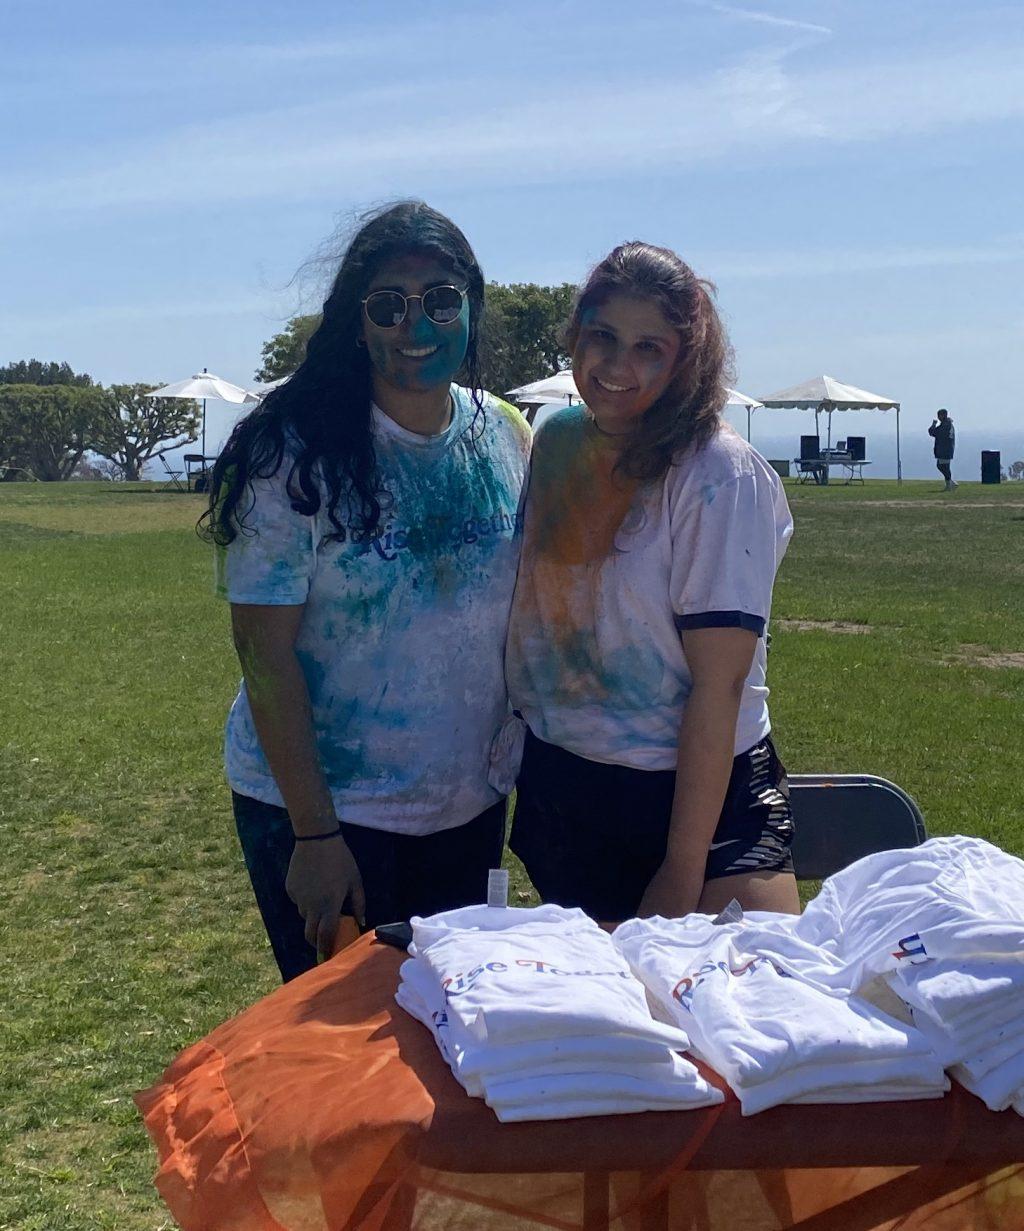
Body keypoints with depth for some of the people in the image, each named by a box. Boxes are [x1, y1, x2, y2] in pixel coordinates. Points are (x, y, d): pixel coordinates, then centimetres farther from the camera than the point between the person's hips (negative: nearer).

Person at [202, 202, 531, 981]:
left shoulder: (507, 437, 0)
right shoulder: (297, 452, -16)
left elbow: (524, 609, 8)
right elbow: (264, 649, -16)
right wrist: (314, 832, -18)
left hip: (470, 808, 5)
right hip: (321, 807, -5)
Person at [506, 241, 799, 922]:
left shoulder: (719, 476, -15)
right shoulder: (555, 442, 2)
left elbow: (717, 686, -18)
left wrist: (683, 870, -18)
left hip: (700, 790, -5)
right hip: (556, 785, 5)